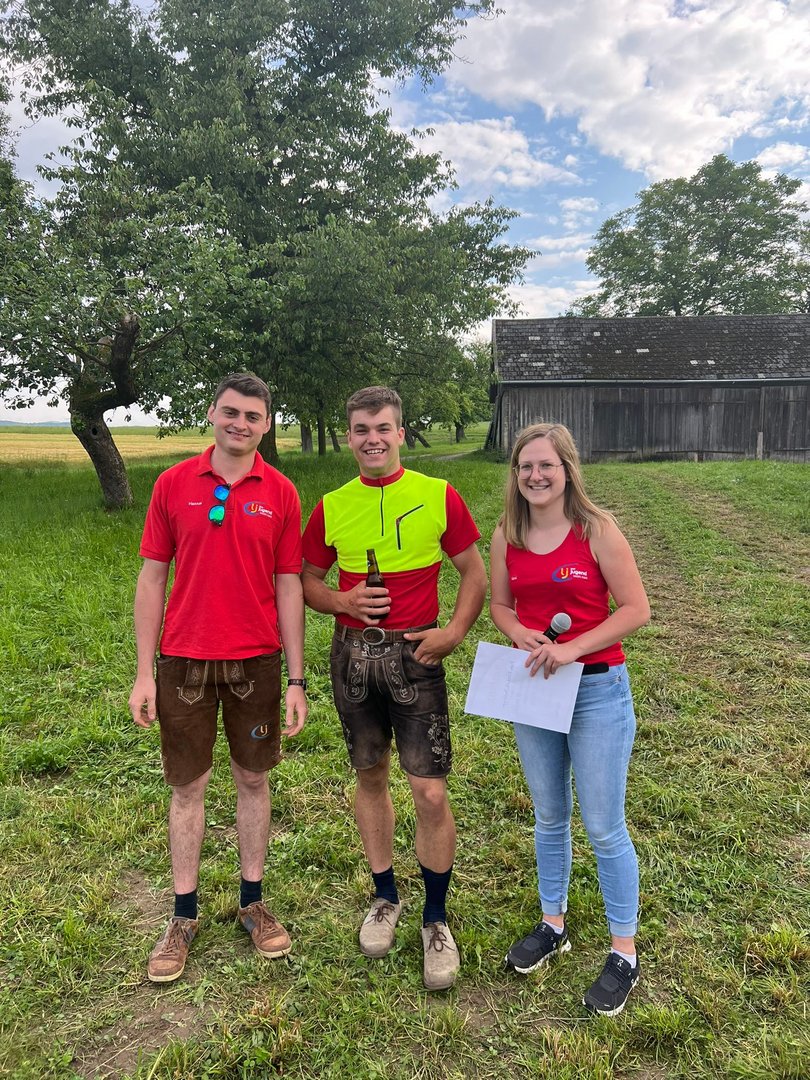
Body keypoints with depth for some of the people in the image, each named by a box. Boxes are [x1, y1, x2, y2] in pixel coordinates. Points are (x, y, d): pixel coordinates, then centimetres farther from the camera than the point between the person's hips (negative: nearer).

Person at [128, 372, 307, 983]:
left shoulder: (280, 493, -2)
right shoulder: (174, 484, -2)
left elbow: (289, 588, 0)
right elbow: (153, 577, 1)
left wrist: (296, 681, -2)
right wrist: (145, 673, -2)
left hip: (256, 659, 0)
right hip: (185, 659, 0)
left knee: (253, 779, 13)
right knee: (188, 785, 10)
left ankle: (254, 903, 31)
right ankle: (184, 915, 28)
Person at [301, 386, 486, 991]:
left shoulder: (438, 496, -3)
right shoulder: (331, 507, 3)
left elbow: (475, 572, 2)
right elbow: (309, 580, 11)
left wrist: (454, 633, -11)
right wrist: (342, 602, -9)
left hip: (415, 654, -3)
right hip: (353, 653, 3)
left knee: (430, 793, -3)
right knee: (371, 777, 15)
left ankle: (436, 919, 20)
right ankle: (386, 896, 36)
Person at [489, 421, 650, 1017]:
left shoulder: (597, 529, -12)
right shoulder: (506, 537, 1)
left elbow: (636, 608, -12)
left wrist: (572, 648, -21)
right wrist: (521, 634, -11)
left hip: (598, 689, -4)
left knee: (604, 828, 5)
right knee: (549, 817, 19)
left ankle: (624, 953, 25)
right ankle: (553, 924, 39)